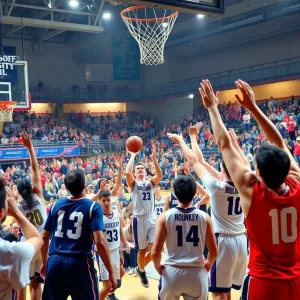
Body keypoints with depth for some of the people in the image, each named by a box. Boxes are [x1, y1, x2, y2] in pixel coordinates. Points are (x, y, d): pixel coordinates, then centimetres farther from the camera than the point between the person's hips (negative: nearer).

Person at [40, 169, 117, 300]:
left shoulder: (56, 205, 5)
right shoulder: (93, 207, -7)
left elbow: (44, 237, 11)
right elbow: (100, 242, -16)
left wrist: (44, 263, 26)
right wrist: (111, 272, -8)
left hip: (54, 263, 4)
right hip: (80, 264, -4)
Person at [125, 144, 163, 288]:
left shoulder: (151, 182, 9)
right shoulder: (133, 183, 1)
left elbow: (160, 175, -12)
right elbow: (127, 172, -20)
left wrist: (154, 158, -20)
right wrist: (133, 156, -14)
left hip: (152, 218, 3)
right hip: (140, 219, -3)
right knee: (142, 249, 9)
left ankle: (140, 269, 24)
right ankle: (141, 270, 36)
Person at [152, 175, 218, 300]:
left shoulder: (165, 216, -8)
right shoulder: (204, 217, -4)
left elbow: (155, 252, -10)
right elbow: (214, 252, 0)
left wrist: (158, 267, 10)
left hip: (172, 273, 0)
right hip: (197, 274, 1)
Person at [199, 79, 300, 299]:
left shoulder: (251, 191, -20)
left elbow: (224, 145, -13)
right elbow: (280, 144, -1)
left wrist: (212, 107, -2)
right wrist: (253, 107, 2)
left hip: (263, 282, -4)